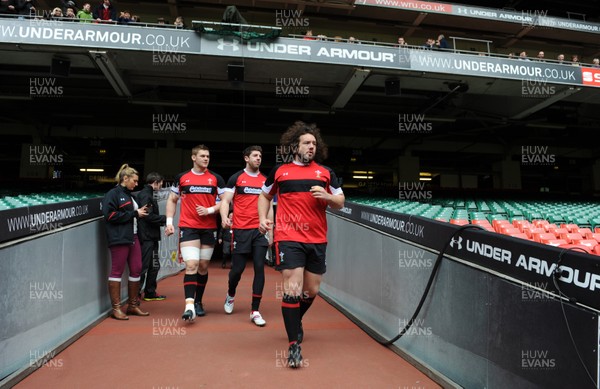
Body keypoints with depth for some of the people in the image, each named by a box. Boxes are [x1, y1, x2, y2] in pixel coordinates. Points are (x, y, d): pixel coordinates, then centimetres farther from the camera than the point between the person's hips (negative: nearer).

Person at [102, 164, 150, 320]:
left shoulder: (129, 195, 21)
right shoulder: (112, 194, -6)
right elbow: (111, 215, -17)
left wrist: (140, 212, 6)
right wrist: (134, 214, -13)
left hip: (133, 237, 9)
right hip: (119, 239, -9)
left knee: (136, 270, 8)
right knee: (117, 271, -2)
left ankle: (133, 305, 20)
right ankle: (116, 308, 6)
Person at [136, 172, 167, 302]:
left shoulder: (149, 194, 18)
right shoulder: (145, 195, -13)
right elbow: (149, 216, -20)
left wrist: (162, 220, 3)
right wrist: (165, 218, -10)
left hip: (151, 237, 10)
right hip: (146, 237, -10)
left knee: (154, 265, 15)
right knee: (144, 266, -5)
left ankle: (150, 292, 24)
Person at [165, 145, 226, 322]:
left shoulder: (216, 179, 4)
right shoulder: (181, 178, 5)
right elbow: (172, 200, 13)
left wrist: (209, 210, -11)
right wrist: (169, 222, 3)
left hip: (209, 229, 2)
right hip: (188, 227, -2)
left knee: (203, 266, 10)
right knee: (191, 265, -14)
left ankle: (198, 302, 25)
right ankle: (189, 306, -18)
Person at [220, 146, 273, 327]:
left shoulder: (266, 180, 12)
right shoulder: (236, 178, 3)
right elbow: (225, 200, 0)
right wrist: (224, 217, -20)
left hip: (260, 230, 2)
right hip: (240, 230, -2)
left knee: (259, 268, -4)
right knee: (237, 268, 4)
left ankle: (255, 311, 4)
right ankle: (230, 295, 36)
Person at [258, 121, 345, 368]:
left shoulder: (326, 172, 9)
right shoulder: (279, 171, 6)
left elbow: (340, 203, 11)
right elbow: (265, 195, 20)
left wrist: (327, 196, -10)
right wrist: (263, 218, 4)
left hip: (317, 239, 3)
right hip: (288, 237, -3)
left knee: (311, 290, 13)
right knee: (292, 288, -11)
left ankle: (295, 321, 44)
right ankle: (294, 345, 1)